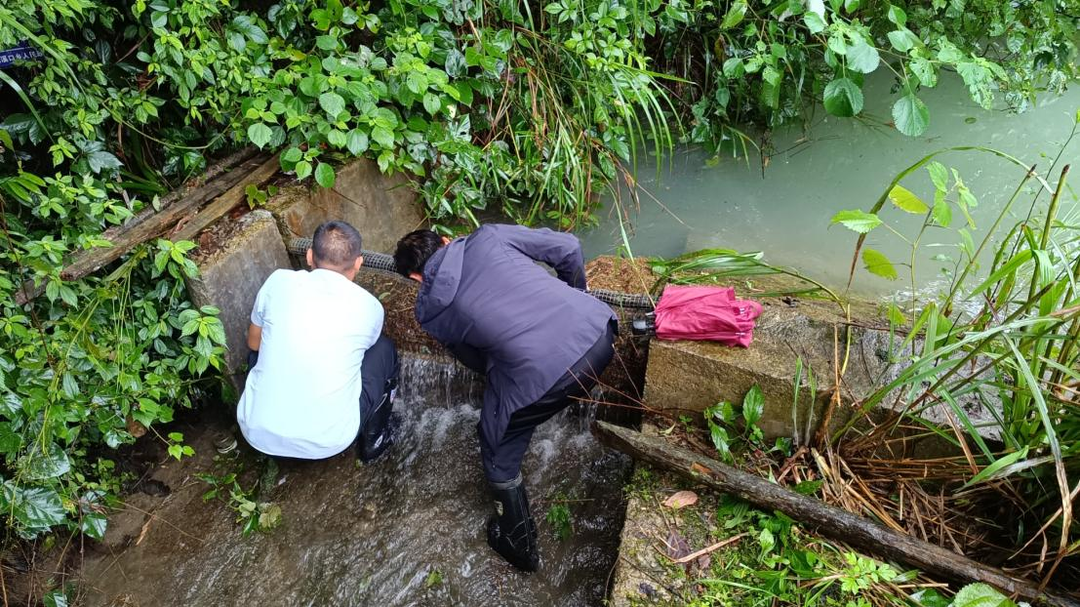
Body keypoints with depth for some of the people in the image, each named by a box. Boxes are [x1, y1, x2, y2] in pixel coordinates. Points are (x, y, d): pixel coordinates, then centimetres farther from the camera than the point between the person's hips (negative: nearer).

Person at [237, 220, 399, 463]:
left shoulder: (279, 281, -2)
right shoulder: (369, 306, -3)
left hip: (258, 432, 2)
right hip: (328, 442, -2)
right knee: (384, 349, 18)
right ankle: (373, 440, 29)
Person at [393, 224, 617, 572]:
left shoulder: (430, 311, 11)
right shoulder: (486, 238, 12)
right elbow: (568, 248, 13)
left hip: (542, 376, -3)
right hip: (598, 329, 3)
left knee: (499, 451, 25)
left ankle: (520, 548, 36)